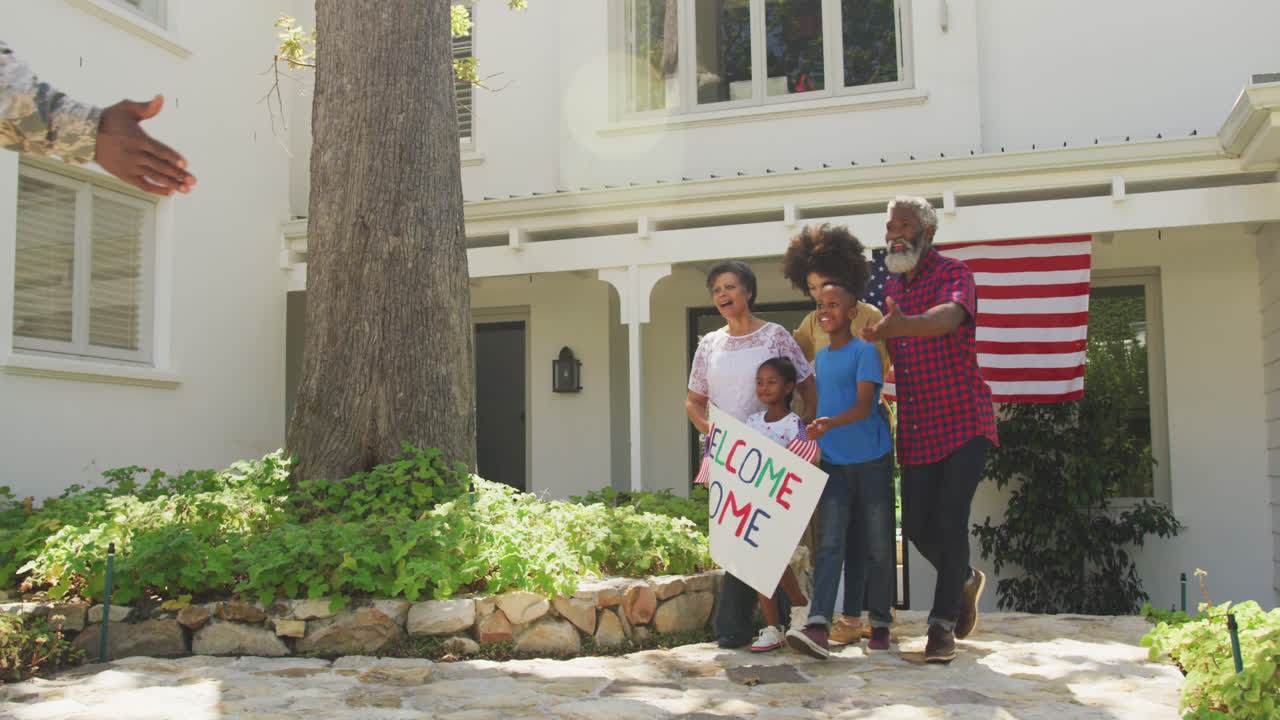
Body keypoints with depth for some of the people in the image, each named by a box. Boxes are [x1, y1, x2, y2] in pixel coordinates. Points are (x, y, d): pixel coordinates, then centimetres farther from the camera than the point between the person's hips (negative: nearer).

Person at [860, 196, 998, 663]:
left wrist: (903, 325, -51)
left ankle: (942, 624, 1)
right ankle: (966, 581, 34)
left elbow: (951, 315, -33)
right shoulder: (891, 288, 13)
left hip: (964, 421, -6)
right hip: (916, 429, 6)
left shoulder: (953, 273, -8)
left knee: (948, 521, -13)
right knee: (916, 526, 5)